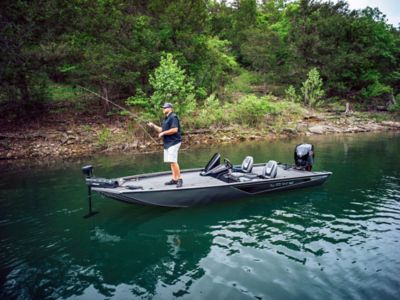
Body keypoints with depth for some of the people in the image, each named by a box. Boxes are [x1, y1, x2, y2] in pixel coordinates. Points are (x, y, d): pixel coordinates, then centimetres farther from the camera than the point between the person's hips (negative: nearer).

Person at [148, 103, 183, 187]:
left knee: (173, 161, -13)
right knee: (171, 162, 9)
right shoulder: (166, 118, 19)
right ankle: (174, 179, 14)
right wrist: (153, 126, 9)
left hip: (173, 143, -10)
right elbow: (162, 130, 22)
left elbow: (175, 129, -22)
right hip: (167, 143, 10)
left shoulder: (173, 117, -11)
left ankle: (179, 179, -6)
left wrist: (163, 133, -16)